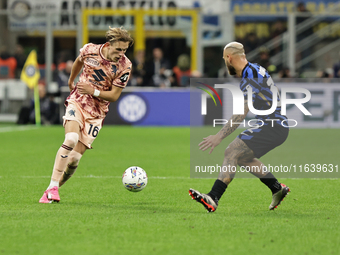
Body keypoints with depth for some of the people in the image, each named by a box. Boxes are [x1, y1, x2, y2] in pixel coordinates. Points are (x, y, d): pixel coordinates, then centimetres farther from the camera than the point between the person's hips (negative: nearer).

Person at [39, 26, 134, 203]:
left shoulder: (125, 66, -12)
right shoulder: (89, 50, -7)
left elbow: (114, 96, -7)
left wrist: (93, 91, -22)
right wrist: (71, 80, 33)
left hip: (97, 112, 1)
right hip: (77, 102, -1)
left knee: (75, 158, -7)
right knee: (71, 139, -28)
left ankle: (55, 186, 15)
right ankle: (52, 187, -25)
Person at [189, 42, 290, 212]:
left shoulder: (250, 78, -18)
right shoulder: (255, 69, 13)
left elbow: (241, 115, -24)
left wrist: (219, 136, -25)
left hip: (272, 128, -10)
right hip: (278, 126, 10)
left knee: (231, 152, -18)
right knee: (242, 157, 21)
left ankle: (213, 199, -28)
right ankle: (277, 189, 28)